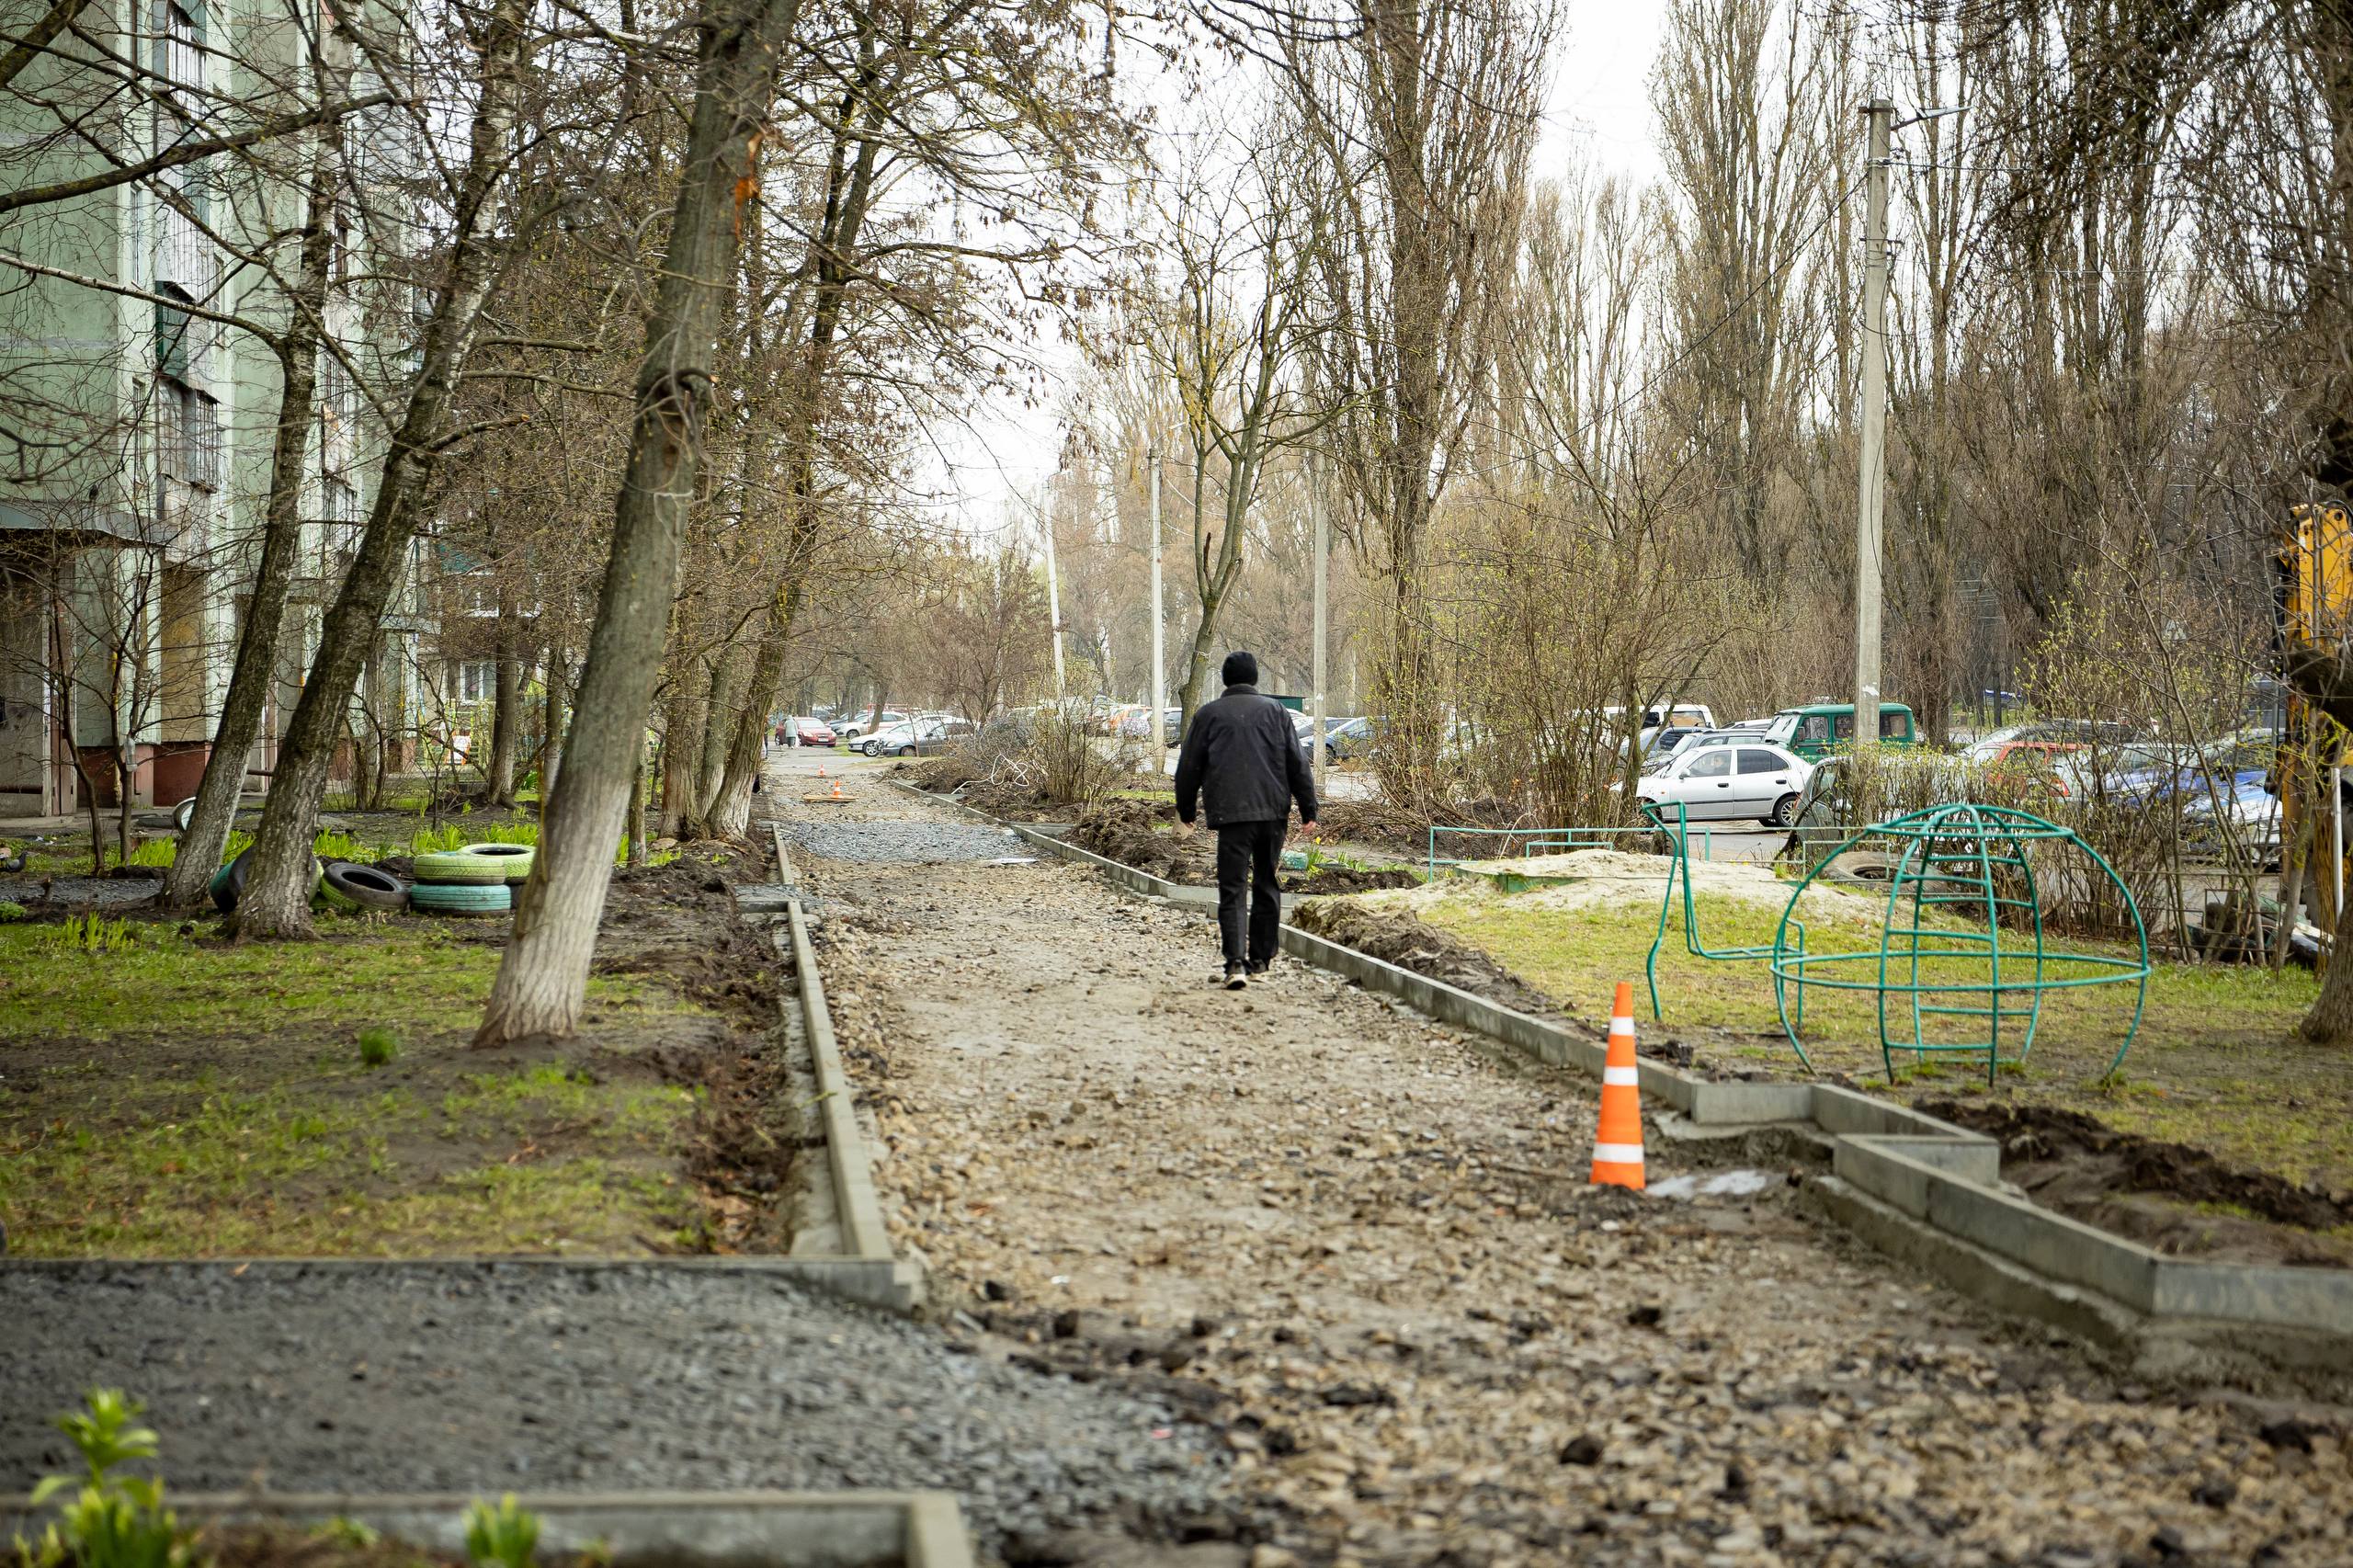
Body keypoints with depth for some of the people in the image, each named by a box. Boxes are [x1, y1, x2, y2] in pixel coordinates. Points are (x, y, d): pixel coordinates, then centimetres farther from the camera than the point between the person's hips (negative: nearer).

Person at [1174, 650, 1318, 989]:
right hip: (1273, 812, 2)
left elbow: (1189, 767, 8)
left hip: (1231, 814, -2)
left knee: (1232, 890, -6)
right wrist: (1308, 808, 10)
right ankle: (1261, 958, 22)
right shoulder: (1275, 711, 8)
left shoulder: (1208, 714, 5)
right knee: (1266, 885, 15)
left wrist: (1185, 809, 21)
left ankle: (1236, 963, -21)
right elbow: (1297, 763, 6)